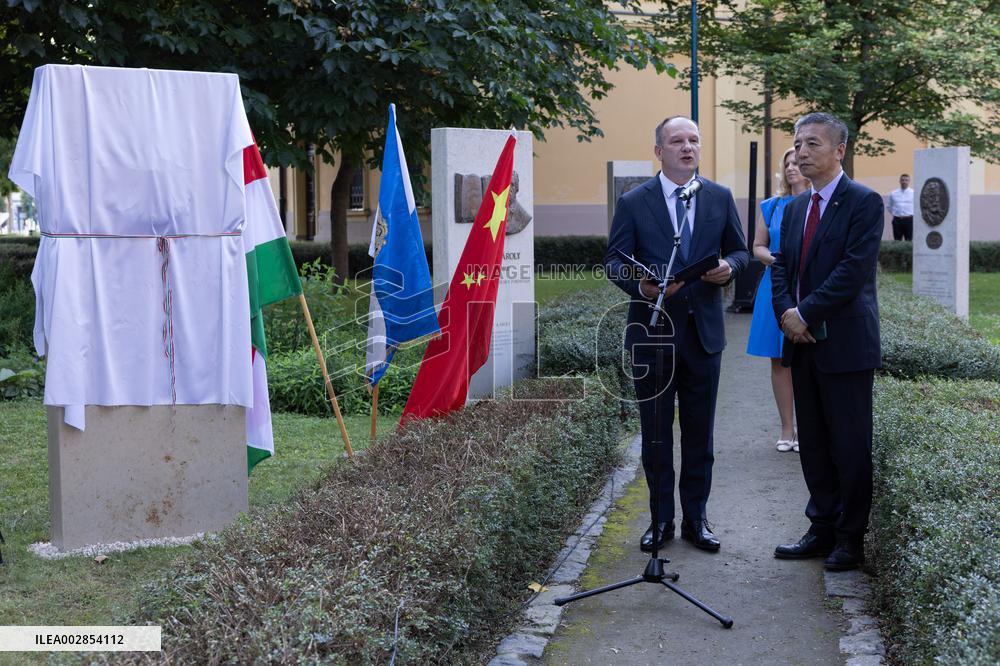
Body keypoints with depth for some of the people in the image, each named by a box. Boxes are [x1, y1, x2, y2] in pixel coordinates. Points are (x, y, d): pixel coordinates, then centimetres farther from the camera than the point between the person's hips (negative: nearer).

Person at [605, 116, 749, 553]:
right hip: (652, 333, -2)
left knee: (699, 433, 10)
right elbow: (614, 260, -3)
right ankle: (661, 519, 21)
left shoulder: (720, 198, 5)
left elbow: (740, 250, 11)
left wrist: (729, 266, -12)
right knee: (655, 432, 8)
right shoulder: (633, 202, -2)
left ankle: (695, 518, 22)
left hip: (704, 332, 2)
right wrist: (639, 284, -23)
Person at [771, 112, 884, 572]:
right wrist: (785, 312, -6)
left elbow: (854, 270, -17)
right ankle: (823, 530, 23)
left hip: (845, 344, -7)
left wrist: (806, 314, -17)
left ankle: (850, 539, 12)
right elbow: (781, 266, 13)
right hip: (802, 343, 7)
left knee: (850, 446, 1)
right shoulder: (795, 208, 15)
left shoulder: (864, 203, -8)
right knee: (813, 445, 12)